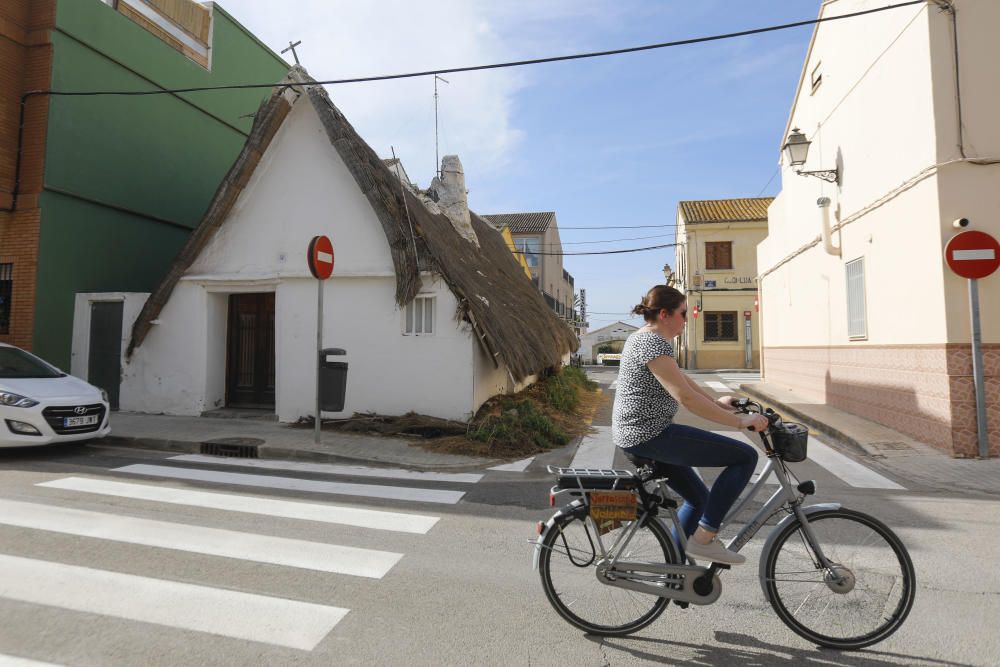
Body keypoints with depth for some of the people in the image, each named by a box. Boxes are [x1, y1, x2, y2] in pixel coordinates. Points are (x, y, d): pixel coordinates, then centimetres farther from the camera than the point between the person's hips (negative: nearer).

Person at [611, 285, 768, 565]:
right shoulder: (654, 342, -17)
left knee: (699, 497, 22)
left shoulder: (641, 337, 15)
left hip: (634, 436, 11)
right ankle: (703, 538, -4)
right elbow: (686, 397, -25)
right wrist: (739, 421, -20)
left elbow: (680, 379, 25)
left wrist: (716, 402, 26)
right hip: (650, 435, -11)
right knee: (746, 456, -7)